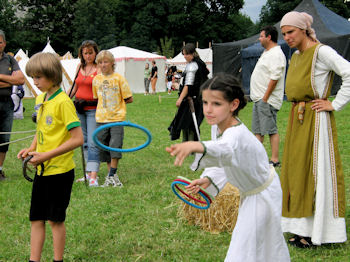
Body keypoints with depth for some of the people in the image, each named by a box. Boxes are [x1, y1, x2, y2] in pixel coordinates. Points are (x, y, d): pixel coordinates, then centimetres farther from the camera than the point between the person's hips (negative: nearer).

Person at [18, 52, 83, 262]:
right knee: (36, 218, 9)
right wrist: (32, 148, 3)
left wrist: (47, 155, -21)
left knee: (55, 219, 3)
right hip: (42, 169, 7)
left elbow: (77, 139, -20)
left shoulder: (63, 102, -16)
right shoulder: (40, 99, 8)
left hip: (60, 170, -7)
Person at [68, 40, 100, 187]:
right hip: (78, 108, 7)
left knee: (93, 143, -11)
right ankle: (89, 173, 19)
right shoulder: (80, 67, 10)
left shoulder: (99, 69, -9)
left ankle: (93, 177, -15)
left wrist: (86, 102, -22)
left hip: (93, 109, -7)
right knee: (84, 142, 11)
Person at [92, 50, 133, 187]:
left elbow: (129, 99, -1)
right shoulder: (96, 79, 5)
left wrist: (117, 103, 0)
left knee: (115, 145, -11)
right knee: (104, 147, 7)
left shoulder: (118, 78, -6)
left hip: (117, 117, -4)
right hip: (101, 119, 4)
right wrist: (104, 104, 6)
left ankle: (112, 175, -3)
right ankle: (110, 173, 18)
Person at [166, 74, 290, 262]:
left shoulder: (237, 135, -38)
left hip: (262, 197, -9)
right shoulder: (217, 126, -9)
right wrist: (210, 179, -8)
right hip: (249, 193, 9)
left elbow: (225, 150, -64)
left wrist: (196, 146, -83)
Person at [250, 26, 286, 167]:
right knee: (257, 130, 12)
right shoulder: (267, 53, 19)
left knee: (271, 130, -8)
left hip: (267, 100, -11)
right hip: (259, 98, 11)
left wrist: (265, 97, -21)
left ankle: (274, 160, -6)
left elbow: (274, 78, -21)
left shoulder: (276, 54, -15)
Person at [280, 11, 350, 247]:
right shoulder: (296, 56, 14)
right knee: (296, 171, 9)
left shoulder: (321, 52, -12)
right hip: (297, 119, 9)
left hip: (315, 119, -9)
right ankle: (303, 228, 16)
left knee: (316, 171, -6)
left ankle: (317, 232, -1)